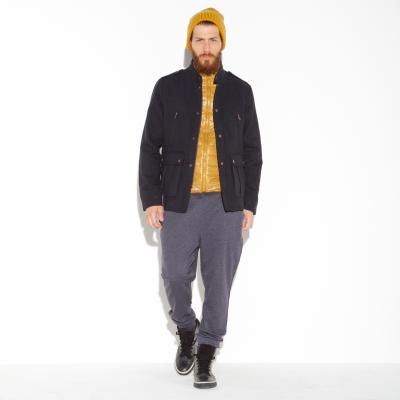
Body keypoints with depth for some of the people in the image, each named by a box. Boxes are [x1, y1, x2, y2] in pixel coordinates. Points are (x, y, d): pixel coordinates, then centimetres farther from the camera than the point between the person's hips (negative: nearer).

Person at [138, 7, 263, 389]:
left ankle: (206, 354, 16)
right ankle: (186, 332, 32)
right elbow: (150, 148, 2)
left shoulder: (240, 91, 7)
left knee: (218, 280, 2)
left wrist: (249, 203, 3)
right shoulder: (168, 87, 3)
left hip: (226, 204, 1)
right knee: (175, 276, 3)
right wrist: (151, 199, -5)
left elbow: (252, 152, 9)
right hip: (179, 203, 0)